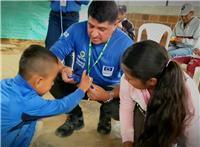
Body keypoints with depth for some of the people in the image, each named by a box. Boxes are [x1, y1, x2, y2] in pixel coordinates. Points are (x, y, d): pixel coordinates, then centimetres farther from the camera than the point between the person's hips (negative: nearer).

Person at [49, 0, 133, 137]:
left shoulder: (125, 45, -26)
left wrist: (109, 96, -46)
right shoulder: (77, 29, -20)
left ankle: (105, 114, 11)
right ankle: (75, 117, 3)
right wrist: (61, 69, -41)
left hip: (108, 88, -2)